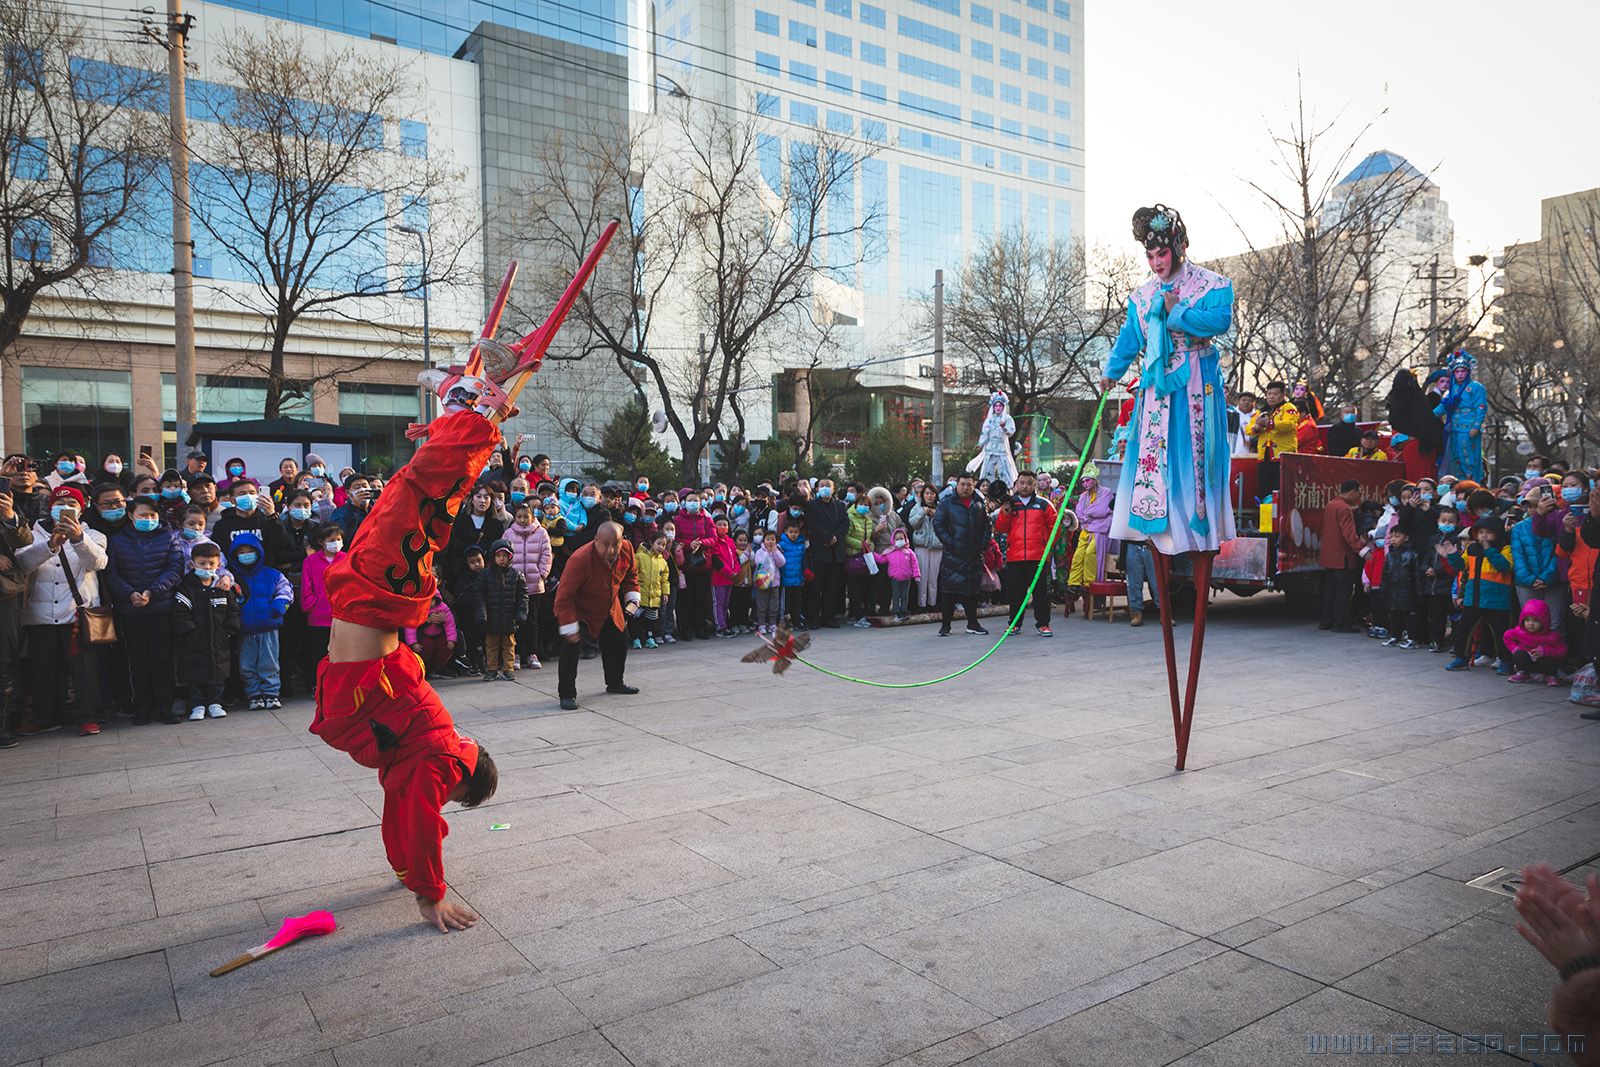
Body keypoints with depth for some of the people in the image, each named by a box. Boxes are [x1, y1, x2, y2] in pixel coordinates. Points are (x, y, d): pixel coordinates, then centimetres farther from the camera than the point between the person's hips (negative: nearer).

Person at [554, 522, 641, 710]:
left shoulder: (626, 548, -21)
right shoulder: (580, 560, -39)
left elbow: (631, 574, 3)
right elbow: (564, 597, -33)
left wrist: (632, 599, -4)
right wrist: (570, 628, -33)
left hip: (609, 608, 6)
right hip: (579, 609, -6)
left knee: (619, 641, 16)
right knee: (572, 645, -21)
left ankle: (615, 683, 40)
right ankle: (567, 694, -9)